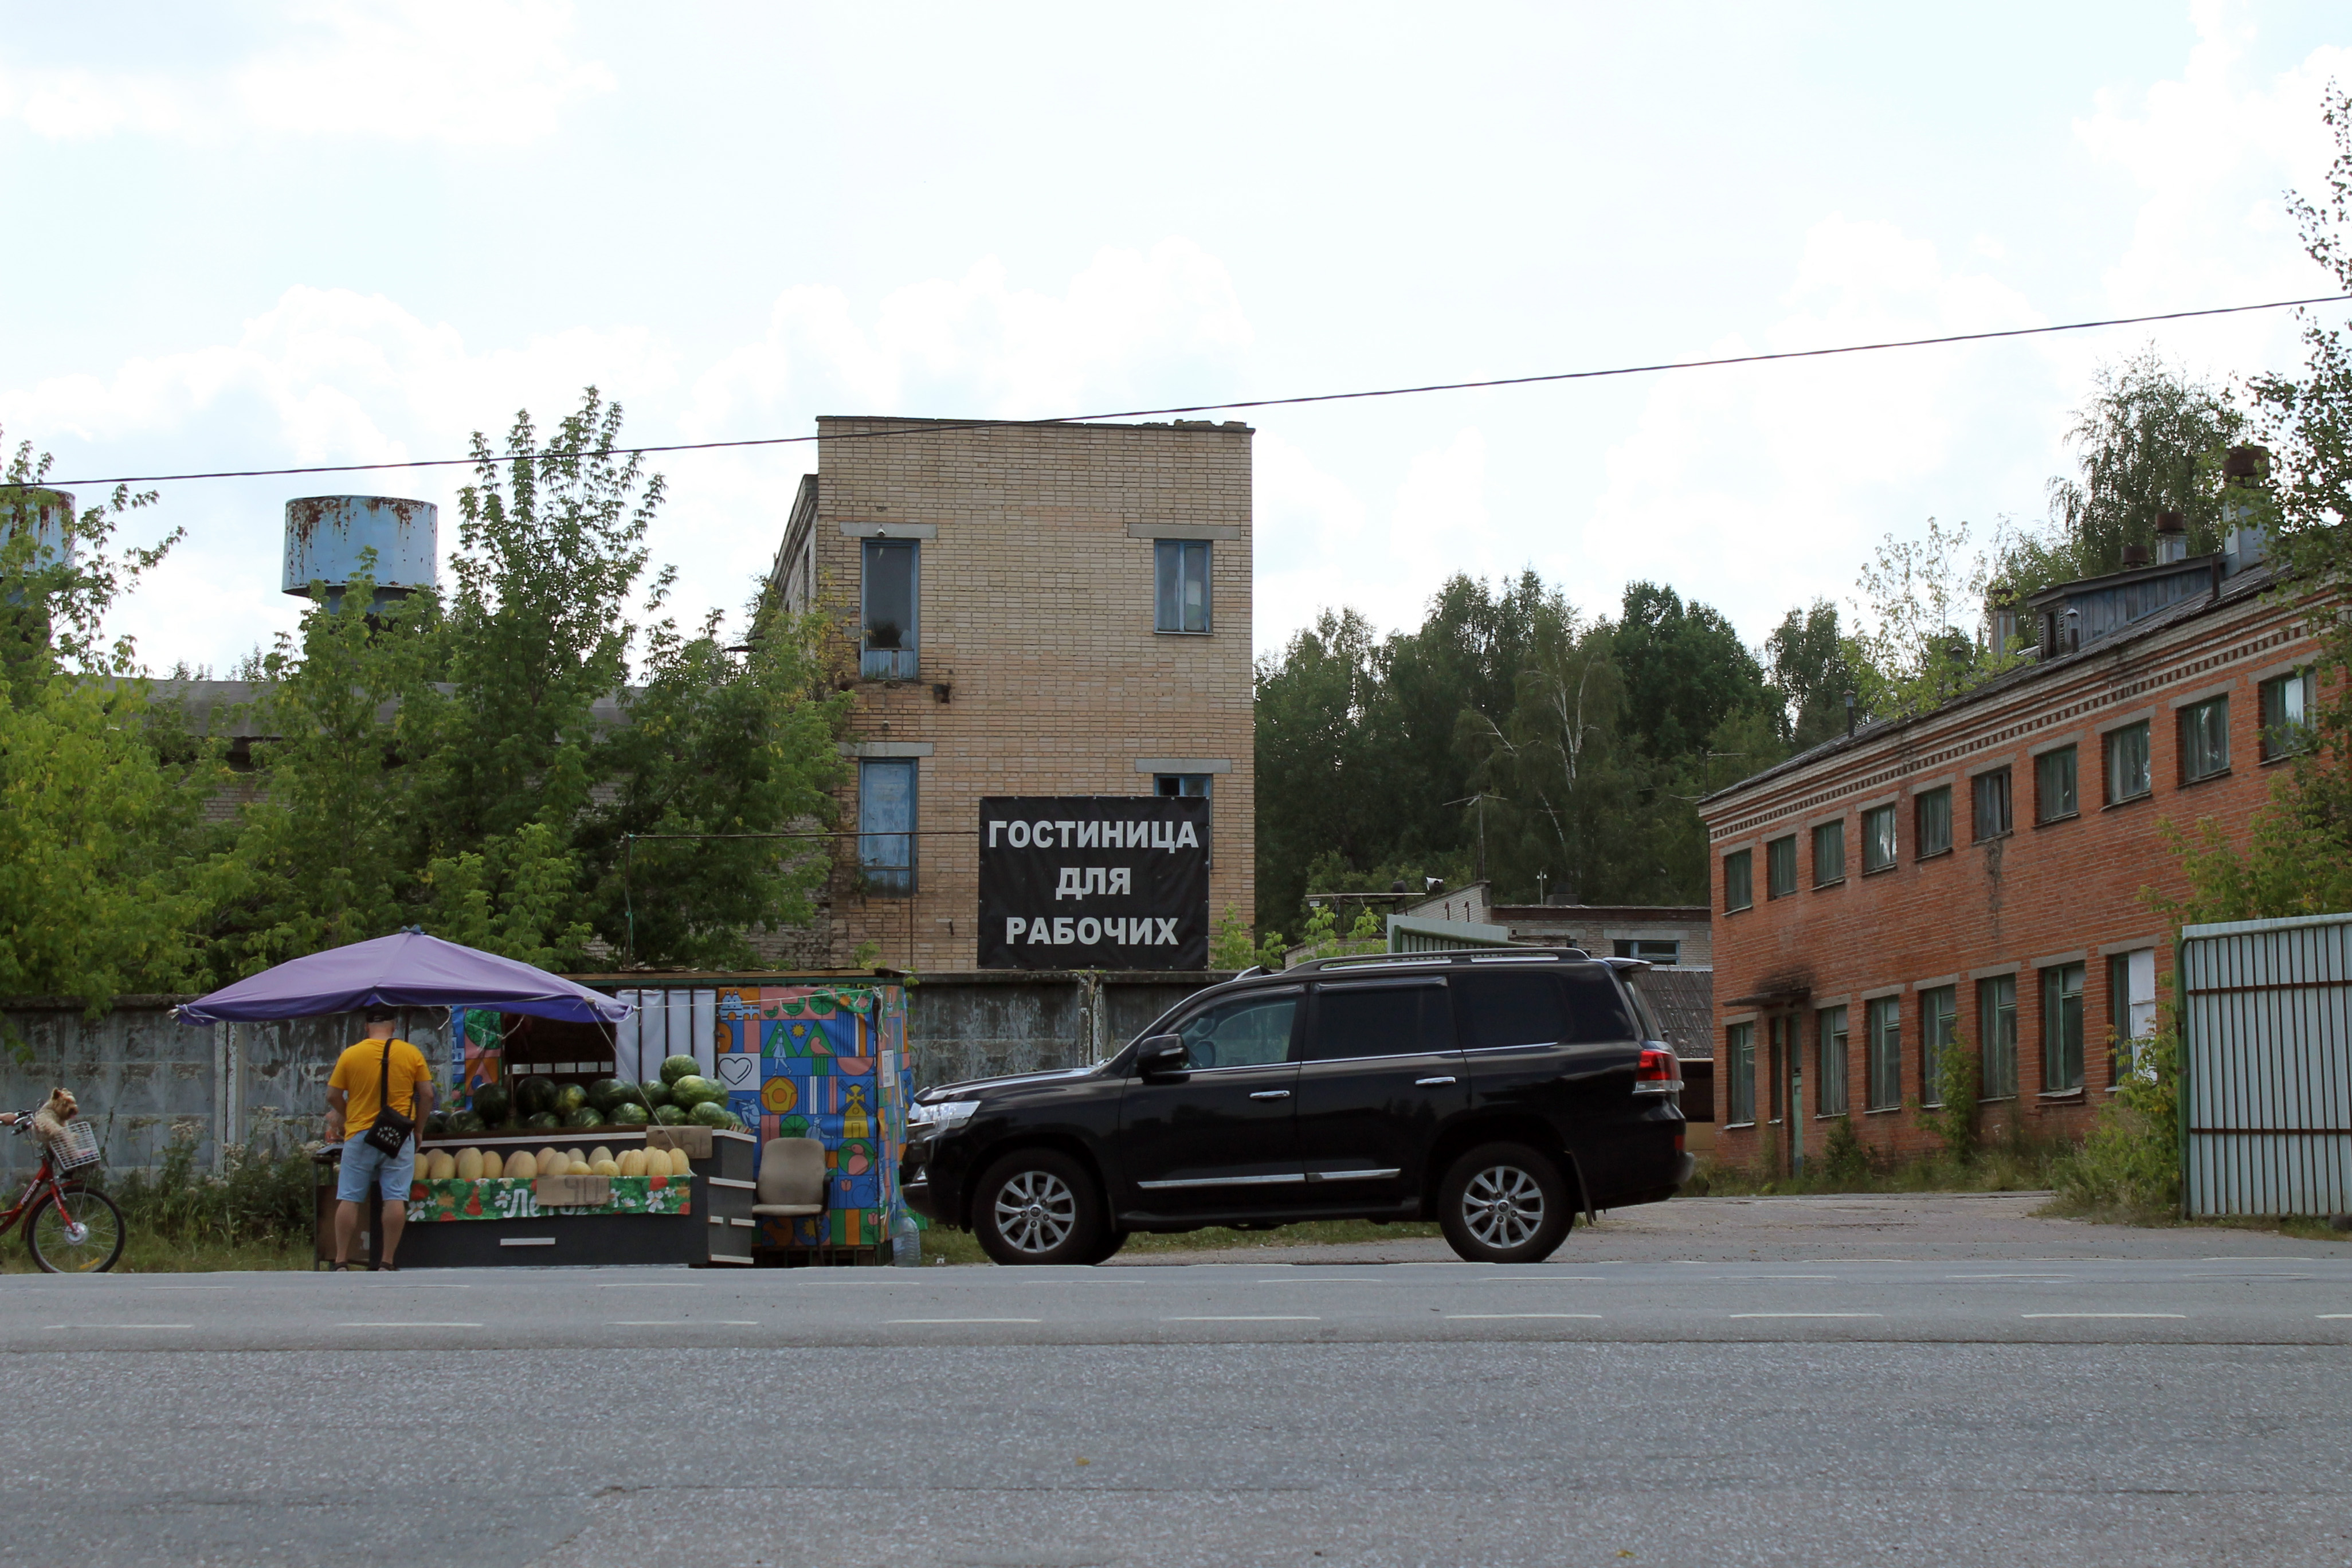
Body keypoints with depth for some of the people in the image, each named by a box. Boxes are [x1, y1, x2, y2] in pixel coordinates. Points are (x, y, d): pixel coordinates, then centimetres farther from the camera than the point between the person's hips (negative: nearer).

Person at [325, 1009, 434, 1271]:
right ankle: (386, 1261, -4)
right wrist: (418, 1129, 14)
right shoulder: (411, 1054, 1)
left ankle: (341, 1261, 5)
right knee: (395, 1198, 0)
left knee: (349, 1198, 5)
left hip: (360, 1135, 0)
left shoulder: (350, 1055, 0)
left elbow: (333, 1096, 4)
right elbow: (427, 1095, 2)